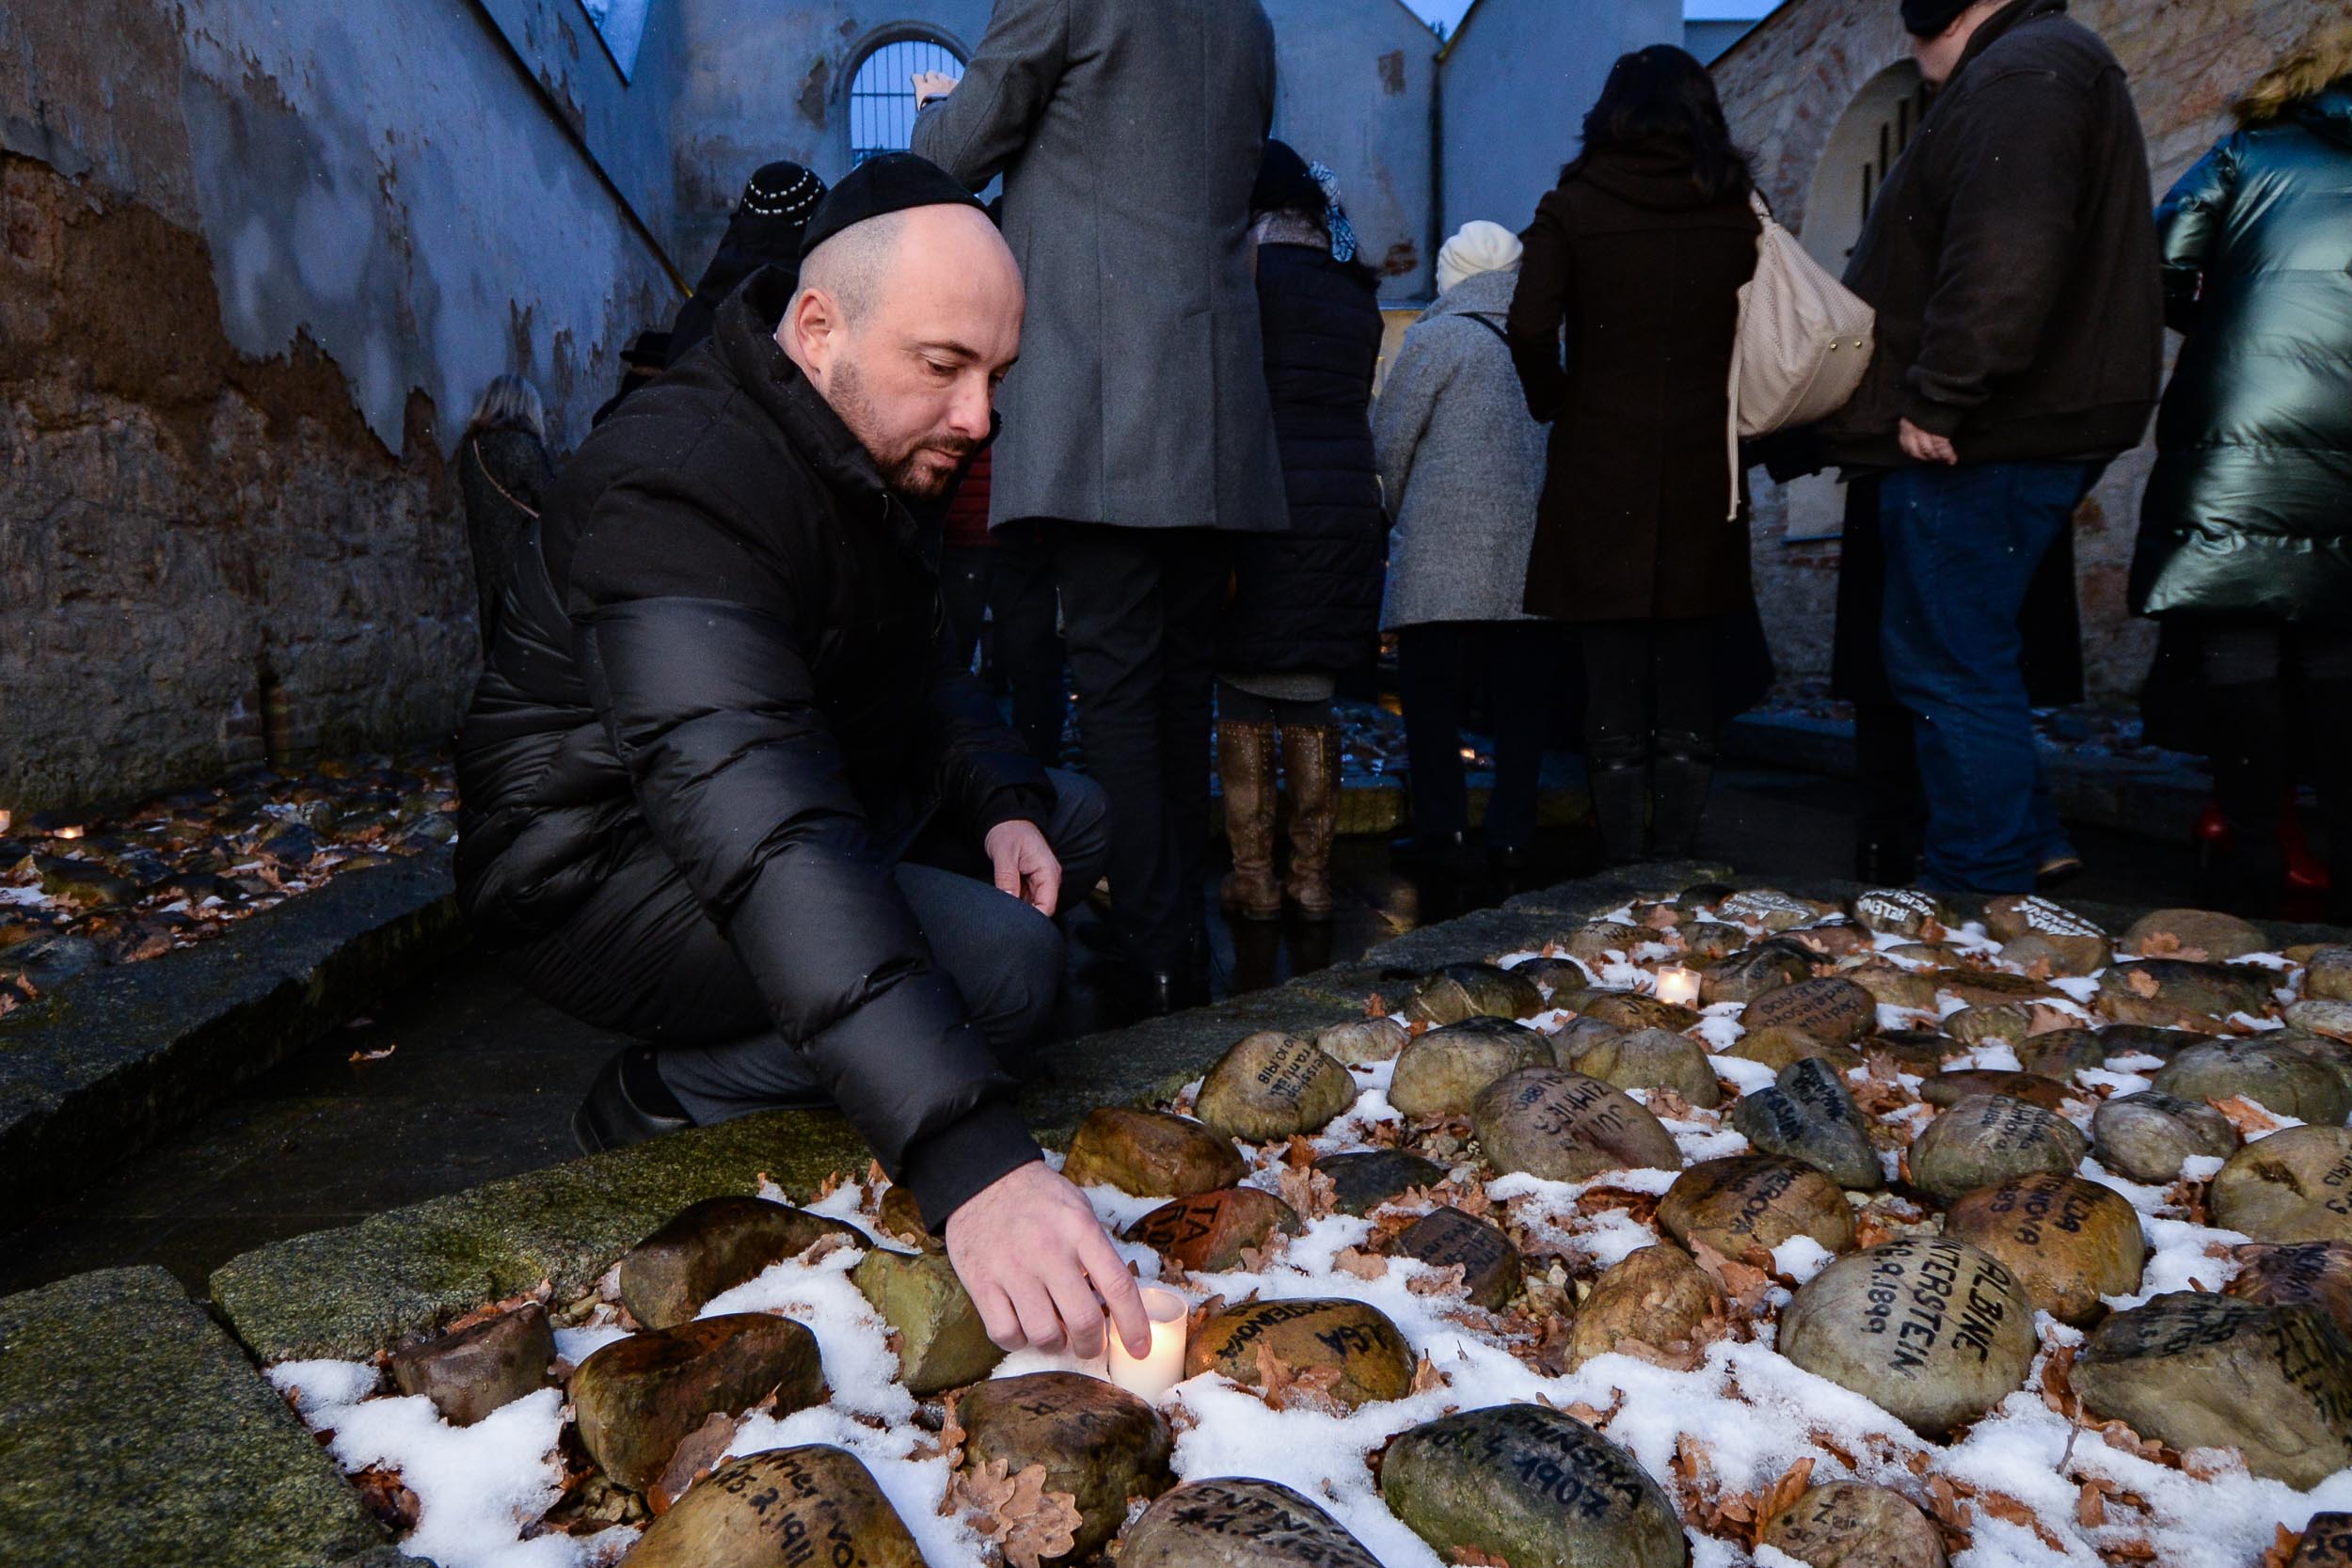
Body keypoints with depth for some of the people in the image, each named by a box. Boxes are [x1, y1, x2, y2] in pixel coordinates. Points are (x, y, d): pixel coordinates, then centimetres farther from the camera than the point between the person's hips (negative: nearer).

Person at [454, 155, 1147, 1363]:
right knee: (999, 960, -29)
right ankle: (658, 1112, -6)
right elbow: (760, 832, -43)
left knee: (1073, 819, 7)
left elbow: (922, 673, 15)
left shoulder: (868, 458, 3)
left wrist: (1001, 802, -8)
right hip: (600, 878, -9)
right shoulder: (682, 484, -29)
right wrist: (969, 1161, -53)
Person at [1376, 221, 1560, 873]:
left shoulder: (1434, 336, 0)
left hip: (1445, 547, -4)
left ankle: (1439, 826, 0)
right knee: (1522, 692, 8)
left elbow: (1390, 439, 0)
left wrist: (1401, 511, 16)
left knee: (1429, 687, 3)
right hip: (1534, 550, 4)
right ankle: (1511, 829, 10)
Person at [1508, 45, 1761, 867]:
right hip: (1702, 477, 2)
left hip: (1600, 476, -2)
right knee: (1688, 696, 8)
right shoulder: (1739, 214, 5)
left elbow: (1530, 328, -12)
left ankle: (1625, 879, 5)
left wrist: (1555, 403, 4)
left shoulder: (1572, 209, -1)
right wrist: (1726, 416, 11)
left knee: (1614, 699, 3)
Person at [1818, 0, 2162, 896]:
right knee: (1941, 655, 17)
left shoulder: (2020, 74, -12)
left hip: (1977, 445, -11)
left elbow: (2004, 257, -28)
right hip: (2022, 430, 11)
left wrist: (1938, 396, -25)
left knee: (1952, 666, -4)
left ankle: (1984, 885, 5)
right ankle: (2028, 845, 24)